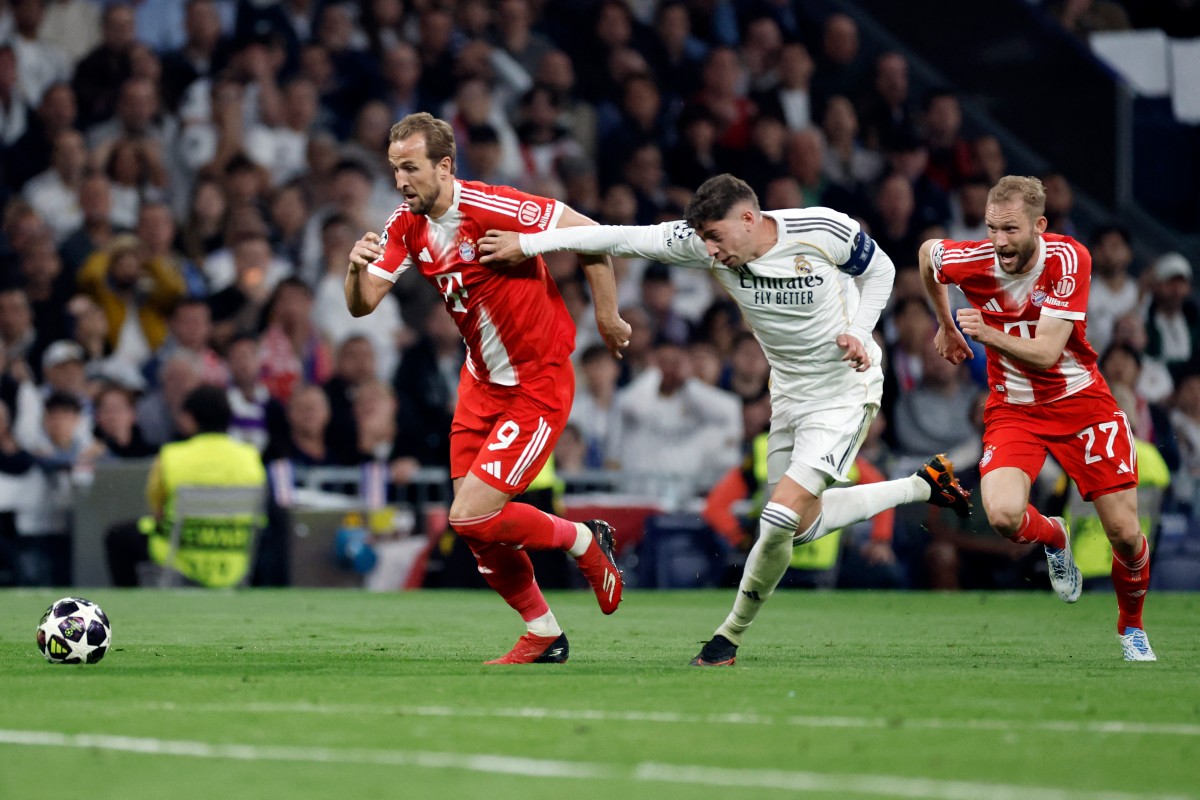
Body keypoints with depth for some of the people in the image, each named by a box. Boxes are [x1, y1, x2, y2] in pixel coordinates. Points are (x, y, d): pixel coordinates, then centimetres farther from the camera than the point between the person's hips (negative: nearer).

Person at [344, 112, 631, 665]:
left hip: (538, 385, -8)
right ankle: (543, 635, 25)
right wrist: (357, 268, -26)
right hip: (481, 381, 8)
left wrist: (606, 317, -11)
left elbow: (589, 233, -18)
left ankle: (584, 541, 12)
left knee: (472, 517, -14)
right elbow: (362, 305, -4)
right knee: (475, 524, 6)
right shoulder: (407, 225, -2)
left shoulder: (489, 208, -24)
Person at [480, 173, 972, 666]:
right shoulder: (705, 246, -14)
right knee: (802, 524, 13)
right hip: (789, 393, 6)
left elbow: (879, 270, -2)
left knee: (782, 517, -17)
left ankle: (732, 634, 2)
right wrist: (528, 243, -25)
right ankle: (924, 486, 32)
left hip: (845, 389, -6)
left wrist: (858, 333, -16)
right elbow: (623, 239, -18)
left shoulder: (825, 232, -22)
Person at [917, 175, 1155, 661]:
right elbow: (928, 251, 9)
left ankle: (1131, 627, 27)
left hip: (1079, 399, -1)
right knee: (1002, 515, -26)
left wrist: (987, 333, -43)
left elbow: (1046, 353, -27)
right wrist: (945, 325, 20)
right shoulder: (973, 262, -17)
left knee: (1125, 533, -5)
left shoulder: (1068, 259, -21)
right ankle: (1053, 538, 13)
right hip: (1013, 409, 1)